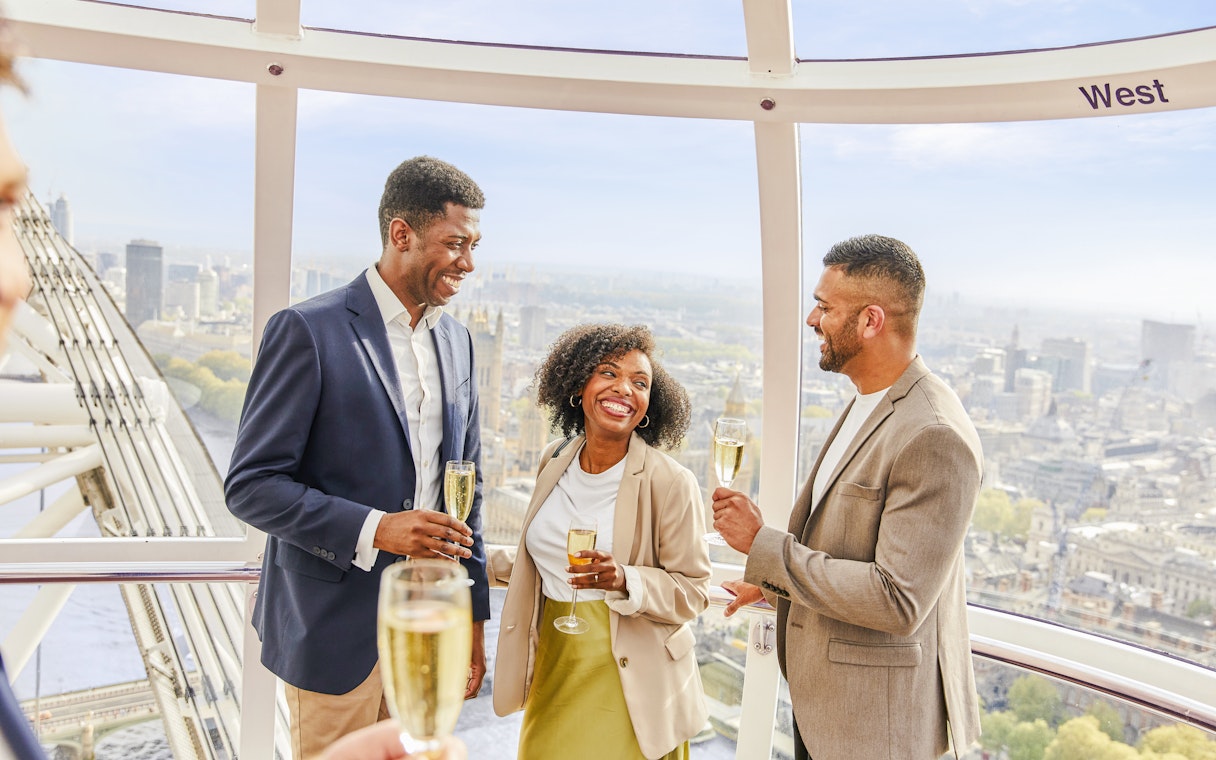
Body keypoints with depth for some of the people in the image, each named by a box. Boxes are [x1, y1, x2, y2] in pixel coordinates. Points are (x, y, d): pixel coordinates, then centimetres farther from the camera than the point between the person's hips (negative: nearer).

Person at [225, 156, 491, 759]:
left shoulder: (455, 340, 8)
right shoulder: (309, 330, -12)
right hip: (339, 632, -5)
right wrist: (372, 530, -25)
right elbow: (250, 485, -13)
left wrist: (474, 618, 11)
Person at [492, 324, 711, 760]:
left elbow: (692, 590, -10)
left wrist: (623, 581, -26)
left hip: (627, 683, -5)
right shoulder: (556, 462, 3)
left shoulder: (671, 483, -14)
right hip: (554, 670, 5)